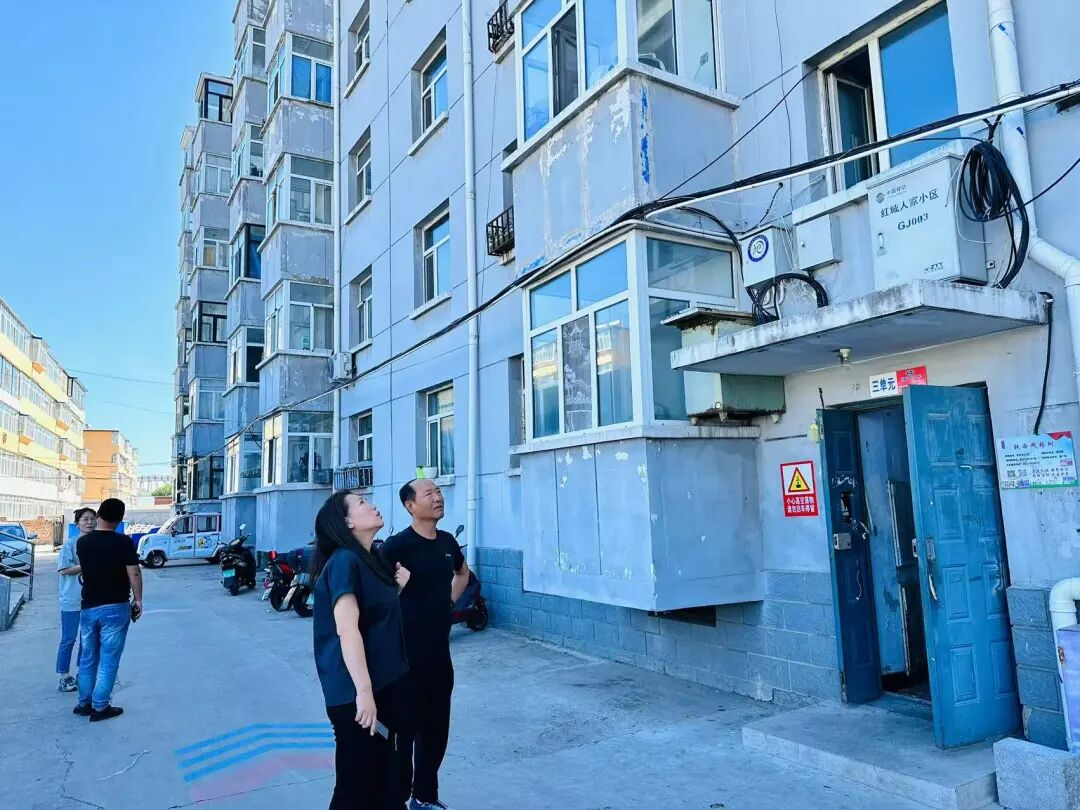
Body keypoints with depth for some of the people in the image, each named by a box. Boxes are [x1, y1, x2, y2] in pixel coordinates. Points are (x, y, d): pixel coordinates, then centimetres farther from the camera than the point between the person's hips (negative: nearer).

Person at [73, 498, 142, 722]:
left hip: (88, 607, 5)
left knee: (87, 659, 17)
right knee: (108, 661, 3)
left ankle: (84, 703, 26)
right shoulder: (123, 542, -14)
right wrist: (138, 600, -2)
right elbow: (134, 574, -14)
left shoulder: (82, 542, 3)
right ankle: (100, 707, 7)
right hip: (115, 608, -5)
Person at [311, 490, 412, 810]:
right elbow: (347, 630, -24)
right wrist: (363, 690, -28)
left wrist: (397, 587, 8)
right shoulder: (344, 561, -16)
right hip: (357, 692, -9)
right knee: (358, 784, 4)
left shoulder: (371, 558, 10)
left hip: (387, 684, 9)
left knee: (386, 777, 20)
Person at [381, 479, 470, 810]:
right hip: (406, 654, -7)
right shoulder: (397, 545, -17)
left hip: (440, 651, 7)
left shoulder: (447, 541, 5)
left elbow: (462, 572, 24)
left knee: (436, 727, 18)